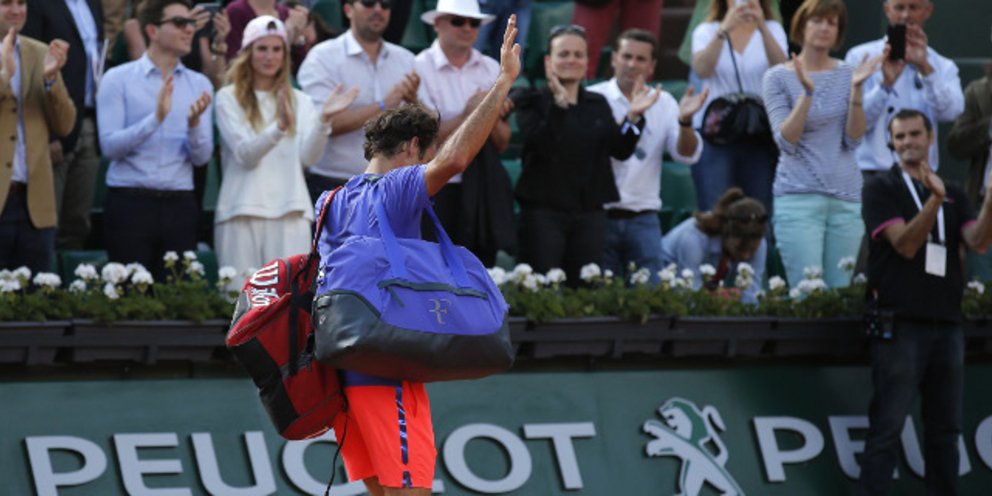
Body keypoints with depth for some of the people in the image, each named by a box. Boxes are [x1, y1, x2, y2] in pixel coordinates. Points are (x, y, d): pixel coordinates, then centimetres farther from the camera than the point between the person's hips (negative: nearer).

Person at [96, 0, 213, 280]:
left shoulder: (199, 85, 10)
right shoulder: (118, 80, 0)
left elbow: (201, 157, 4)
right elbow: (110, 145, -11)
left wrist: (194, 124, -16)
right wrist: (156, 118, -22)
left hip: (179, 204, 3)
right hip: (130, 202, -3)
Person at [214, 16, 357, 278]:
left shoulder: (299, 101, 15)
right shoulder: (228, 98, 5)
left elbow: (309, 156, 0)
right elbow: (245, 154, -9)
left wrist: (324, 119, -17)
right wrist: (279, 127, -26)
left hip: (290, 211, 2)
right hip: (243, 210, -2)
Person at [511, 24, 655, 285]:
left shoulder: (598, 104, 15)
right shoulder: (531, 101, 1)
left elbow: (620, 150, 3)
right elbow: (539, 144, -17)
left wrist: (633, 116, -13)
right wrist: (559, 104, -29)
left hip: (590, 214, 4)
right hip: (544, 212, -4)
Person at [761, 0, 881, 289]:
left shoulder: (847, 75, 9)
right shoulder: (779, 78, 1)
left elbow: (854, 140, 1)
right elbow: (786, 141, -9)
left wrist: (856, 90, -11)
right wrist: (807, 92, -20)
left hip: (846, 199, 3)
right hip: (798, 199, -3)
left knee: (839, 290, 3)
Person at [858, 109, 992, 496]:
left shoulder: (954, 196, 16)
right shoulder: (881, 189, 2)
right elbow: (905, 244, -11)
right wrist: (934, 200, -25)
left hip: (946, 324, 5)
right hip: (900, 325, -5)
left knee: (945, 428, 6)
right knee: (887, 426, -8)